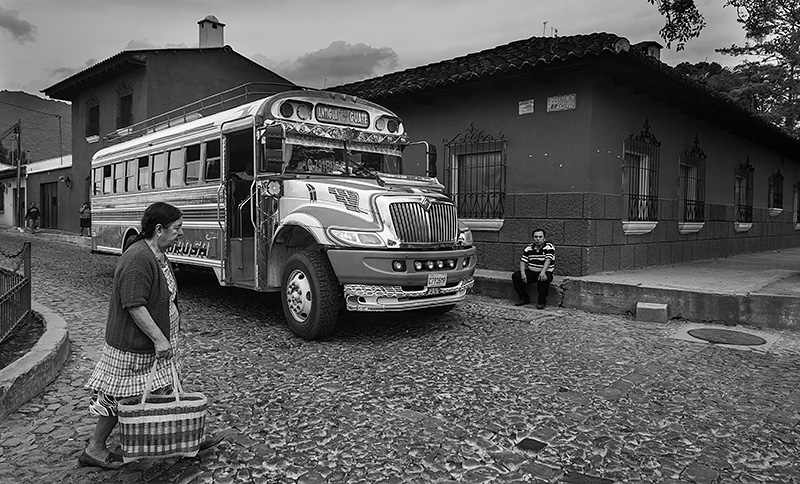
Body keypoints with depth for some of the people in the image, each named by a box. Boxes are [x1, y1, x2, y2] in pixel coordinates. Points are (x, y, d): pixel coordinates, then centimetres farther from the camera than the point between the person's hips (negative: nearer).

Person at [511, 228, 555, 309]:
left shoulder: (549, 247, -9)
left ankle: (542, 301, -17)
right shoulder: (528, 248, 5)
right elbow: (523, 261, 1)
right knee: (515, 276, -15)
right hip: (531, 272, 5)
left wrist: (543, 272, -40)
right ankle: (524, 298, -2)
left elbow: (548, 260, -23)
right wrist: (523, 273, -19)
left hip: (545, 272, -4)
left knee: (544, 279, -38)